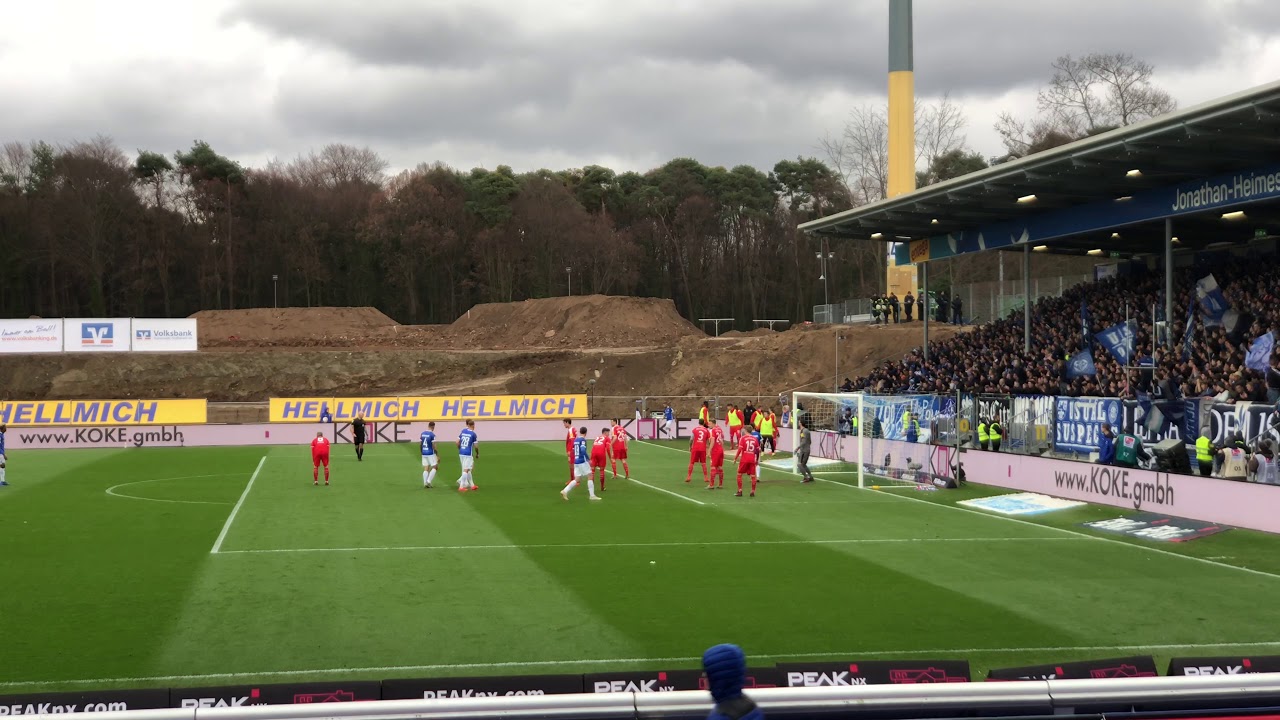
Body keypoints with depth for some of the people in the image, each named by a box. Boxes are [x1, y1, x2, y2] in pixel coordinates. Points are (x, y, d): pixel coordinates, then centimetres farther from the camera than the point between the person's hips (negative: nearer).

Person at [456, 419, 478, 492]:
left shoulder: (463, 431, 6)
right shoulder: (473, 434, -9)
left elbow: (457, 443, 7)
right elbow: (475, 446, -6)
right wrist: (477, 454, 11)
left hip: (461, 453, 6)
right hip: (468, 454, -6)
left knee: (468, 469, 18)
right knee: (466, 470, -3)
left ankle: (472, 485, 25)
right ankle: (461, 486, -8)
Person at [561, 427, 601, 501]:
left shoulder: (575, 439, 13)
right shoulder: (583, 440, -11)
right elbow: (583, 450, -23)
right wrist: (588, 460, -19)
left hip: (576, 461, 8)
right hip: (582, 461, -8)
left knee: (576, 480, 10)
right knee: (590, 477, 1)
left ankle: (565, 491, -1)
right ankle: (592, 495, 0)